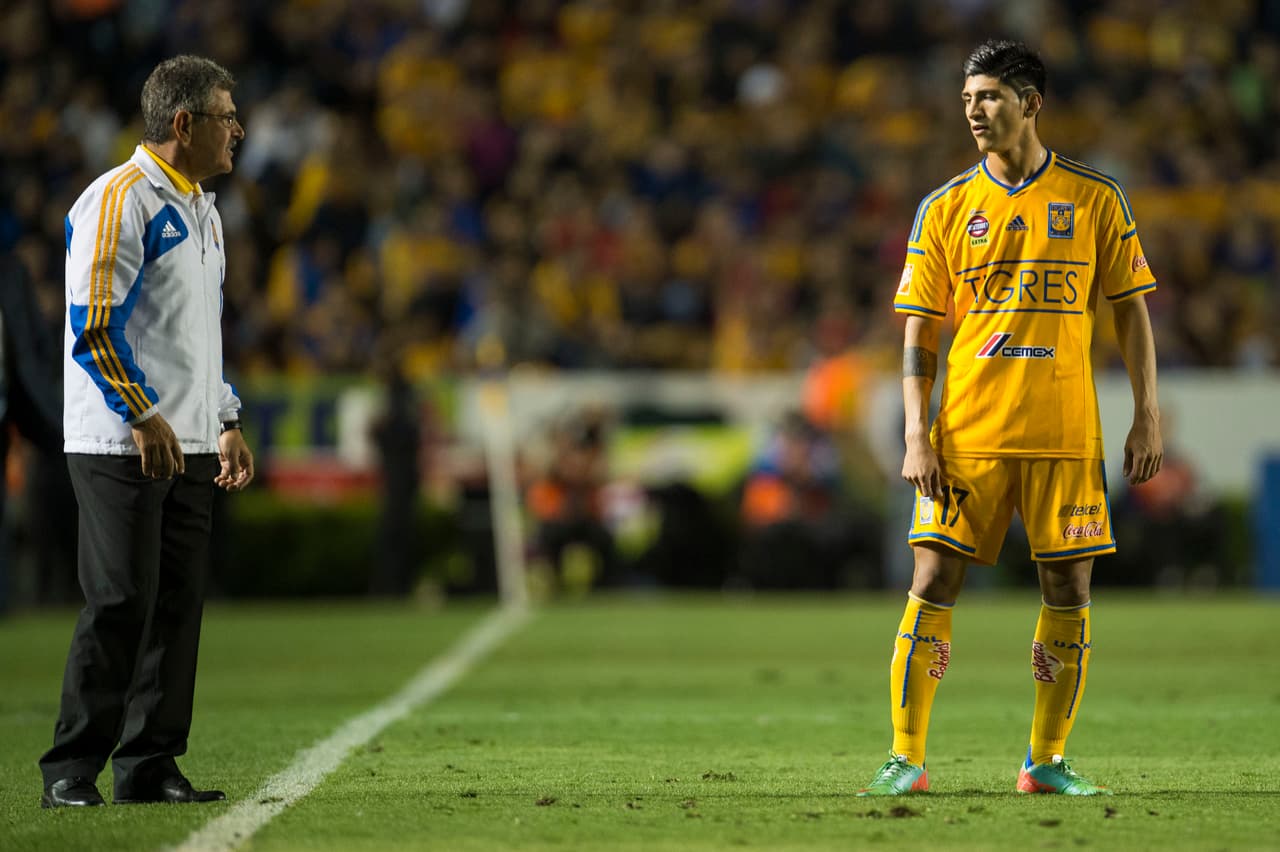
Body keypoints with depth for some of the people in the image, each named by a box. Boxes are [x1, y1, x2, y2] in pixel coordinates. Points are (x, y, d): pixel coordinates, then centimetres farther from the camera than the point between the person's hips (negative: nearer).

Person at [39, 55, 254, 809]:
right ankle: (72, 768, -5)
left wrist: (228, 421, 20)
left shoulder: (202, 210, 18)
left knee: (179, 603, 6)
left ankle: (150, 765, 10)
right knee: (122, 600, -11)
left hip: (188, 446, 9)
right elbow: (93, 327, -16)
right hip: (119, 443, -9)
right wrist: (144, 416, -21)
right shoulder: (118, 201, -11)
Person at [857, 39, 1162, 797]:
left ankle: (1048, 761, 11)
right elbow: (919, 331, 5)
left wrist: (1147, 416, 0)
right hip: (967, 435, 0)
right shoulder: (945, 209, 5)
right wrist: (918, 436, -5)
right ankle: (906, 757, 1)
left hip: (1065, 435, 0)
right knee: (934, 583, -5)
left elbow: (1132, 309, 7)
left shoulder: (1095, 200, 4)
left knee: (1069, 586, 0)